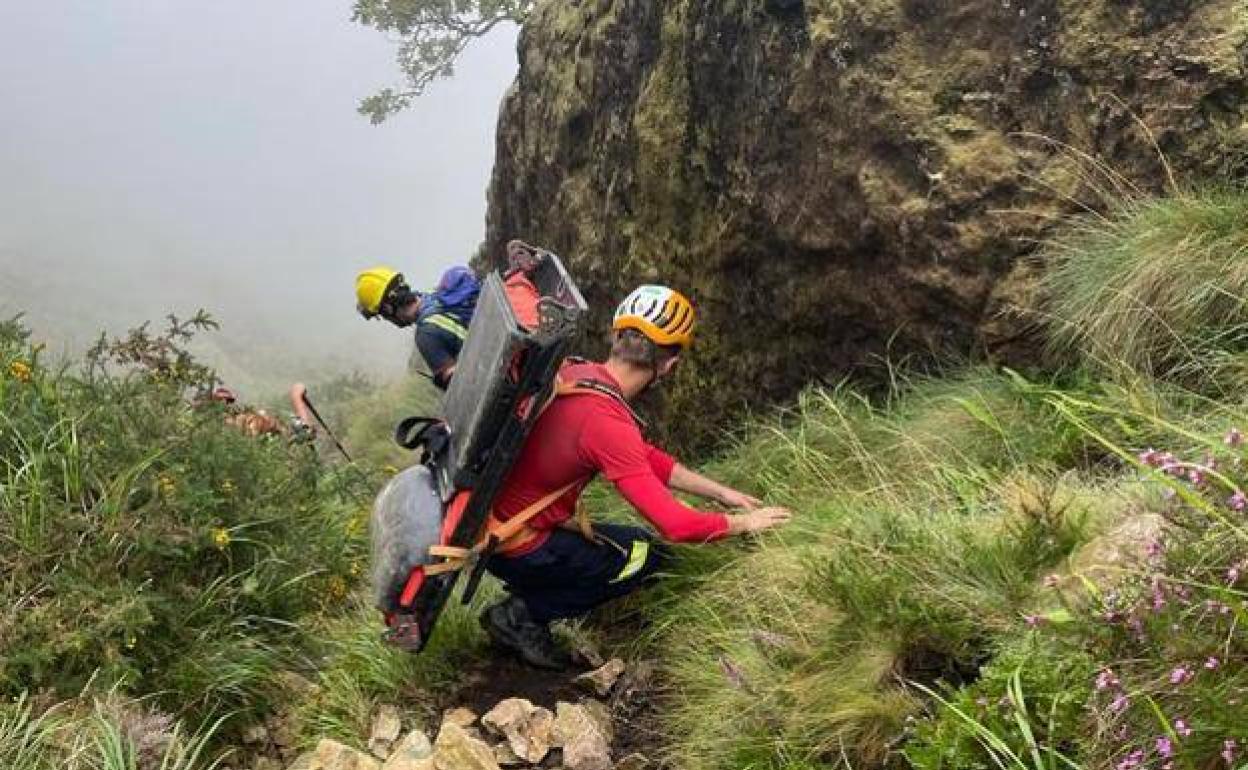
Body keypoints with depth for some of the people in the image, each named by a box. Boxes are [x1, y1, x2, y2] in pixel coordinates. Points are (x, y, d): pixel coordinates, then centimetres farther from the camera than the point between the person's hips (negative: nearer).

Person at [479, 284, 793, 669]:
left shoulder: (574, 373, -2)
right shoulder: (608, 422, -28)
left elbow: (646, 456, 10)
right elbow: (675, 525, -26)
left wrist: (721, 492, 10)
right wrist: (744, 523, -9)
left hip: (489, 525, 8)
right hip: (517, 547, -8)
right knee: (650, 553, 3)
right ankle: (521, 615, 3)